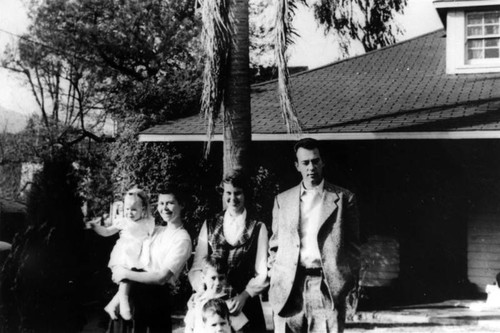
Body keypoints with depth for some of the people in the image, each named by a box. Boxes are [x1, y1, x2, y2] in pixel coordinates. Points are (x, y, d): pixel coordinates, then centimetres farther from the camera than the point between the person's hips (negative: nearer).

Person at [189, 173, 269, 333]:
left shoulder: (258, 228, 2)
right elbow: (196, 269, 3)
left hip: (245, 306, -1)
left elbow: (263, 273, 0)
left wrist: (244, 296, -14)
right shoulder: (209, 226, 7)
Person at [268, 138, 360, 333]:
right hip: (288, 288, 2)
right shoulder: (282, 200, 15)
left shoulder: (343, 198, 9)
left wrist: (349, 280, 0)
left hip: (327, 286, -2)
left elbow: (352, 245, 9)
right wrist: (274, 275, 7)